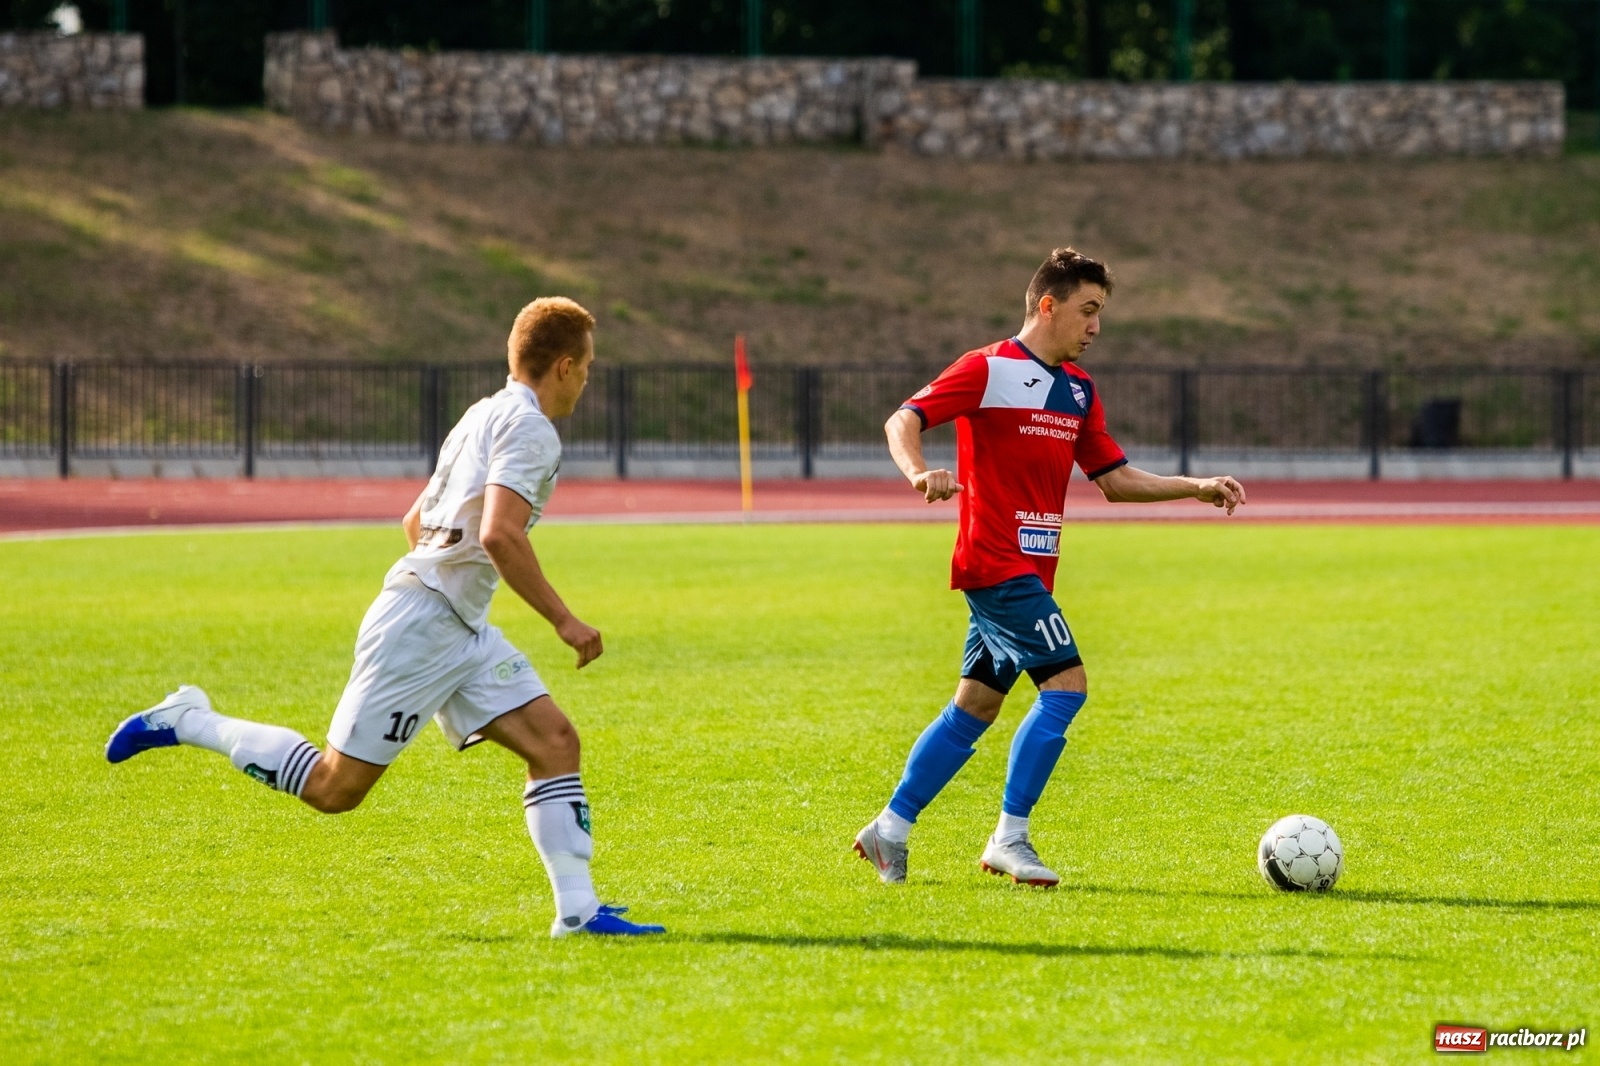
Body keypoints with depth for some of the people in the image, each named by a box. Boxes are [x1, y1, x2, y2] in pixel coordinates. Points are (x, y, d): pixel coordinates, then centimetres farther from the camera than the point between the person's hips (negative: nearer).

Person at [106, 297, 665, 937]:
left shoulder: (484, 417, 19)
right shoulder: (529, 428, -12)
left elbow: (415, 520, 27)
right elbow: (498, 534, -25)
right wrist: (563, 620, -20)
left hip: (460, 632, 10)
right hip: (418, 626, -10)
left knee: (554, 742, -3)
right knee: (334, 788, -6)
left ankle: (577, 910, -7)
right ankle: (186, 722, 7)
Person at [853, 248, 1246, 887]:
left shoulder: (1077, 389, 15)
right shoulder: (988, 370, -9)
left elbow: (1115, 479, 19)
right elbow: (902, 420, -14)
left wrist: (1198, 488, 9)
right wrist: (918, 473, -35)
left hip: (1031, 571, 9)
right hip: (996, 563, -8)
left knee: (976, 703, 10)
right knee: (1066, 682, -16)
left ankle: (890, 831, 16)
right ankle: (1009, 838, -12)